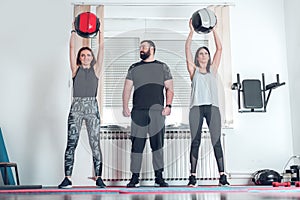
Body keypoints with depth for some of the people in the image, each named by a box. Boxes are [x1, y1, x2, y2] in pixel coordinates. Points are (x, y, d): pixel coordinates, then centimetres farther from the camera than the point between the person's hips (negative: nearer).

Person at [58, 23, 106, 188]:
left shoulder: (95, 69, 12)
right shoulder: (75, 69, 12)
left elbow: (101, 47, 8)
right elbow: (72, 47, 9)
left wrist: (99, 30, 7)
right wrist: (74, 30, 8)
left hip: (92, 108, 0)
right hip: (76, 108, 0)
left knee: (95, 144, -1)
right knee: (71, 144, -1)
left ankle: (98, 178, 3)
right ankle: (67, 178, 3)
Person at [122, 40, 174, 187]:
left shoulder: (162, 67, 11)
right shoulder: (134, 68, 14)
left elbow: (169, 88, 7)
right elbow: (127, 89, 11)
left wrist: (168, 105, -6)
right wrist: (125, 107, -1)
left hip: (157, 111, -1)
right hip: (138, 111, 1)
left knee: (157, 144, 0)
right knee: (136, 144, 1)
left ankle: (159, 177, 7)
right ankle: (135, 177, 8)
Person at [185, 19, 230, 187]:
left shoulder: (213, 69, 19)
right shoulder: (193, 70, 15)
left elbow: (219, 49, 13)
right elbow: (187, 50, 7)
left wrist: (213, 30, 9)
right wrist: (192, 31, 1)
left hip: (212, 107, 1)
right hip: (196, 107, -1)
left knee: (216, 141, -3)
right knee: (195, 142, -2)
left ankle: (222, 176, -5)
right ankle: (193, 176, -1)